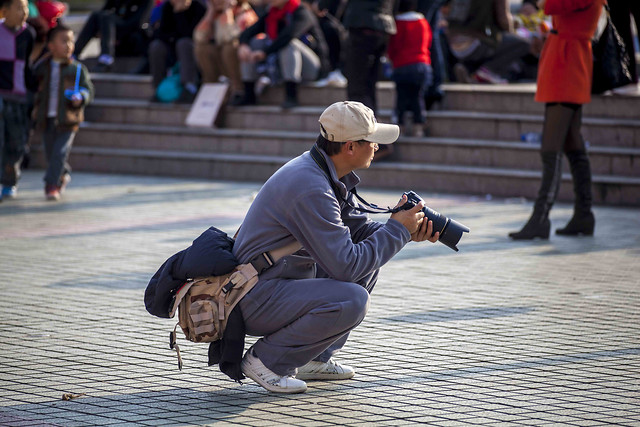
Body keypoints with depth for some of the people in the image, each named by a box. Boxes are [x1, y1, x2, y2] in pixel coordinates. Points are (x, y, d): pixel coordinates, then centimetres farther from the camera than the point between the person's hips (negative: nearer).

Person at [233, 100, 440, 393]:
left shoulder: (329, 172, 5)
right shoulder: (310, 188, -26)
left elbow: (356, 226, 16)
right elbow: (345, 265, -28)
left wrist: (408, 232, -1)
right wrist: (397, 230, -16)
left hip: (283, 279, 10)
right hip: (256, 300, -10)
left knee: (369, 261, 15)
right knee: (352, 300, -28)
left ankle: (315, 358, 15)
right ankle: (266, 360, -10)